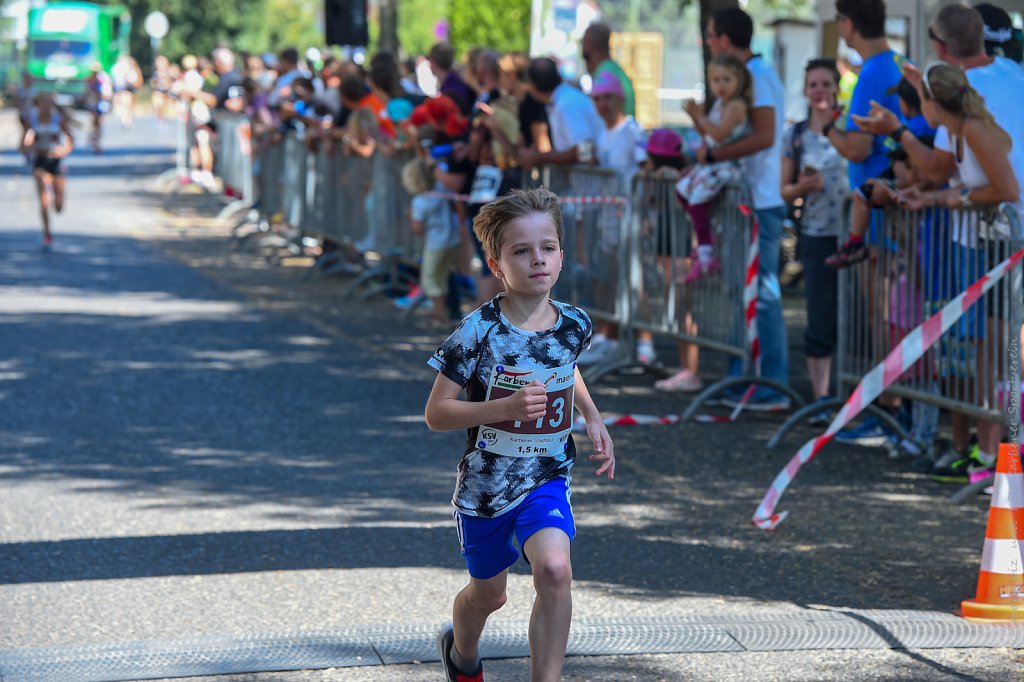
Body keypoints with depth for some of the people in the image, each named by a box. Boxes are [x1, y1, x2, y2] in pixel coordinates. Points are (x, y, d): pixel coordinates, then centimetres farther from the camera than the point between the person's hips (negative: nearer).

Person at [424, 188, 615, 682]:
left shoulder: (574, 325, -6)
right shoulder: (478, 331, -19)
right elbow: (436, 413, -17)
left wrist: (593, 418, 6)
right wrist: (507, 407, -30)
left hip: (546, 478, 2)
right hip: (485, 480, -1)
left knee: (554, 569, -27)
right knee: (488, 595, 18)